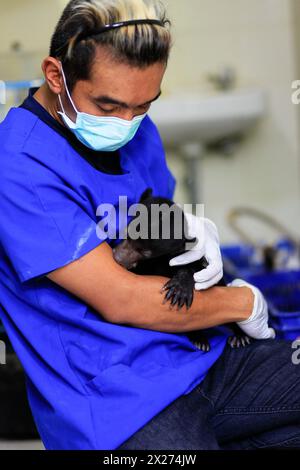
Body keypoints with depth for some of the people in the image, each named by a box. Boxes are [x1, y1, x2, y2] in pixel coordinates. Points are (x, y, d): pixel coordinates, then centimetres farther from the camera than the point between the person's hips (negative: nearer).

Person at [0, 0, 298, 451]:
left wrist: (201, 238, -1)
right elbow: (120, 301, -18)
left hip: (202, 358, 8)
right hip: (115, 403, -8)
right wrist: (243, 302, -5)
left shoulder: (135, 127, 8)